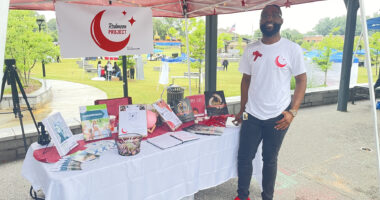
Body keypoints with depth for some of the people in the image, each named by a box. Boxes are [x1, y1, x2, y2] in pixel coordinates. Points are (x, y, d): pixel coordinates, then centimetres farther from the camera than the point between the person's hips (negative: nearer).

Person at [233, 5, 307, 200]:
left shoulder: (292, 49, -5)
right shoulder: (250, 49, 4)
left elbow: (301, 80, -2)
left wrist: (292, 111, -12)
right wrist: (242, 110, 10)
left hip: (278, 117, -2)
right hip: (251, 116, 3)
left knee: (270, 160, 11)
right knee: (244, 157, 7)